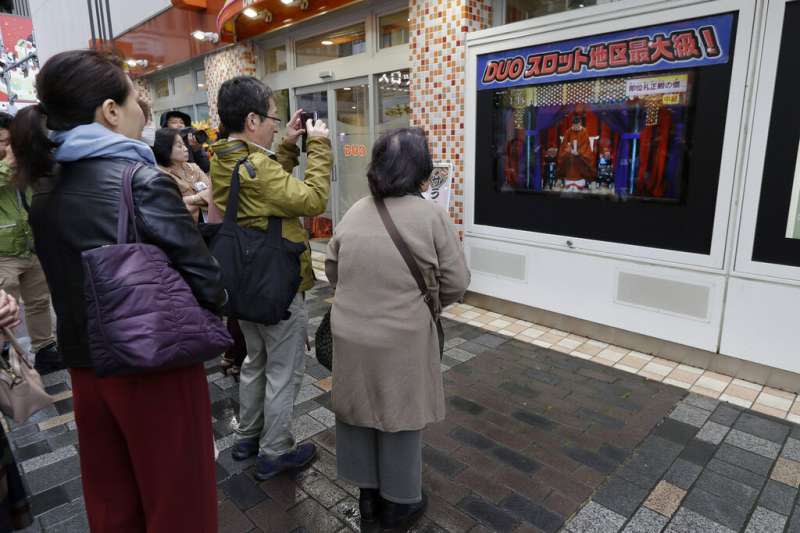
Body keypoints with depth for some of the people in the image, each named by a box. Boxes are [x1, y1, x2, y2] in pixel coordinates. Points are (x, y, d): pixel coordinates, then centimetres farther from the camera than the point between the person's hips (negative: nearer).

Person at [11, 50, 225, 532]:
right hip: (158, 364, -7)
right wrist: (216, 300, 3)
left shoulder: (46, 189, 3)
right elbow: (205, 280, -18)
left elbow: (68, 276, 10)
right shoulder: (143, 181, -19)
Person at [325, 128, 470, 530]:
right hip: (401, 340, -4)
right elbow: (456, 283, -8)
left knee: (358, 410, 19)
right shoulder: (432, 216, -11)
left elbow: (332, 269, 10)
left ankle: (368, 494, 37)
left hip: (350, 333, 5)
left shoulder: (355, 212, 2)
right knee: (397, 418, 12)